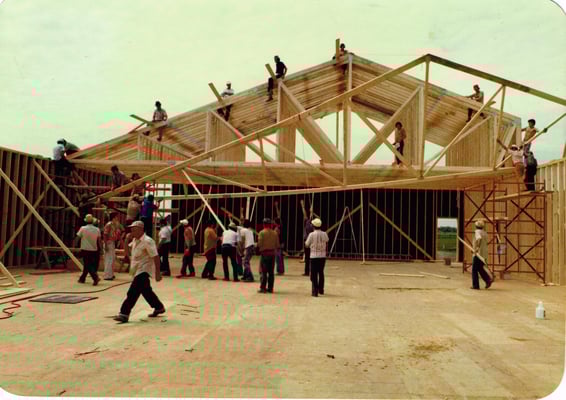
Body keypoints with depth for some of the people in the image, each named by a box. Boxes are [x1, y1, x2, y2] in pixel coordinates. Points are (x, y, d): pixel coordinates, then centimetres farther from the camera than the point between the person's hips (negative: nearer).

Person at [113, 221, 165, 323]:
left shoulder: (147, 241, -19)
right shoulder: (135, 240, 9)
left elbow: (155, 257, -22)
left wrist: (158, 273, -23)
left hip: (144, 271, -10)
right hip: (138, 270, 10)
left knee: (133, 292, -12)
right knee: (146, 291, 19)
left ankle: (124, 314, -8)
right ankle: (159, 307, 35)